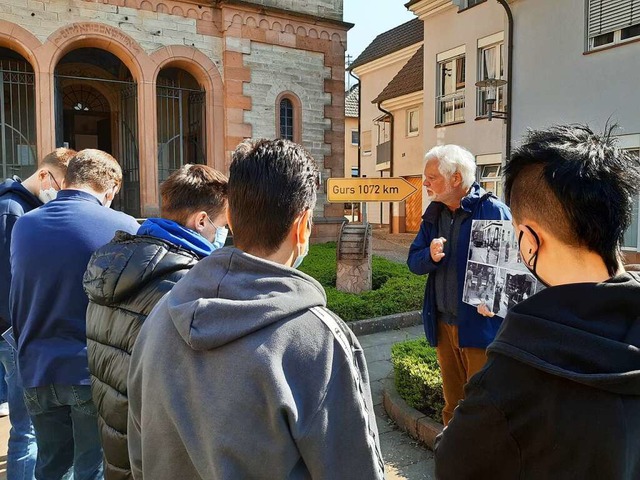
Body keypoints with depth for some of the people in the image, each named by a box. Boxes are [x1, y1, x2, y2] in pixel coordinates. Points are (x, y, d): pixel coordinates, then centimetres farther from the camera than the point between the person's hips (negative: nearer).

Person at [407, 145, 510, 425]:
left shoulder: (493, 210, -12)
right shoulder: (433, 214, 8)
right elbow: (413, 262, 8)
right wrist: (430, 256, -15)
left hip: (481, 326, -6)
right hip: (443, 325, 6)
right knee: (453, 404, 20)